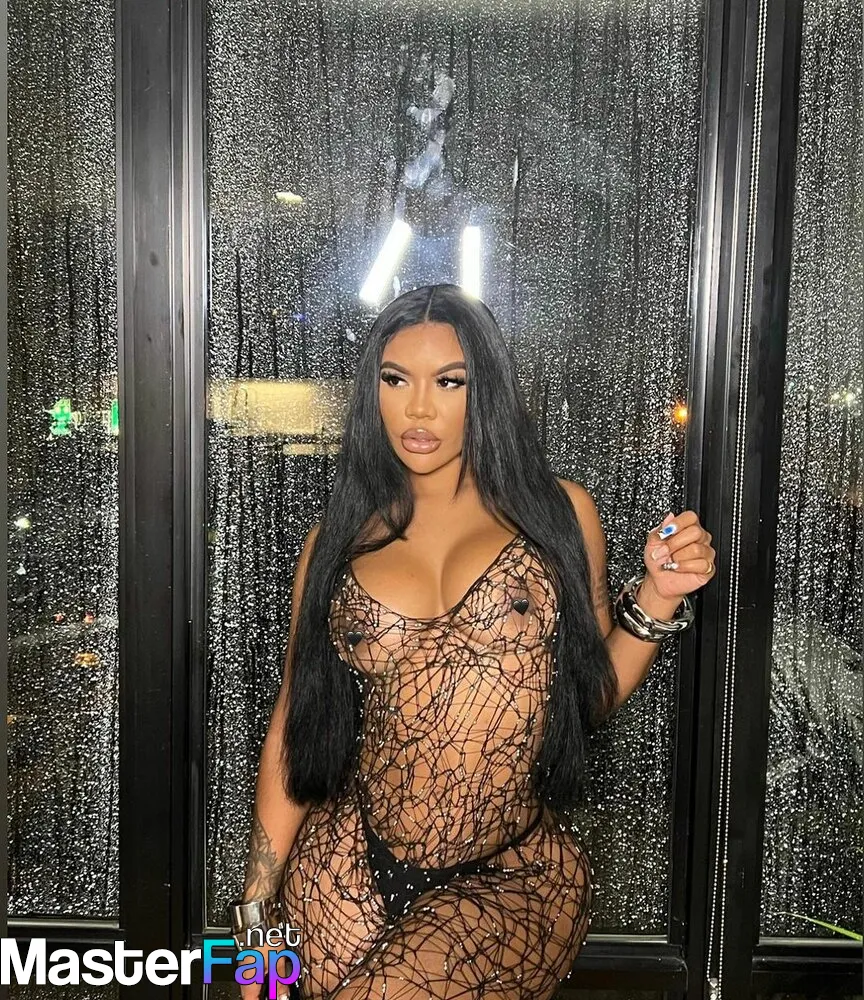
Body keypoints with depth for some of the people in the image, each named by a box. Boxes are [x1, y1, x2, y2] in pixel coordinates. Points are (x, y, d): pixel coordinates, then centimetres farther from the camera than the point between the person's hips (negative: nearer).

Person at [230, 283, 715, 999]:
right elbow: (295, 724, 6)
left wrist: (656, 599, -8)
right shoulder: (340, 538, 4)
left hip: (517, 884, -1)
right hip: (352, 872, 2)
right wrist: (258, 909, 6)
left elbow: (590, 697, 9)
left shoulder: (558, 512, 1)